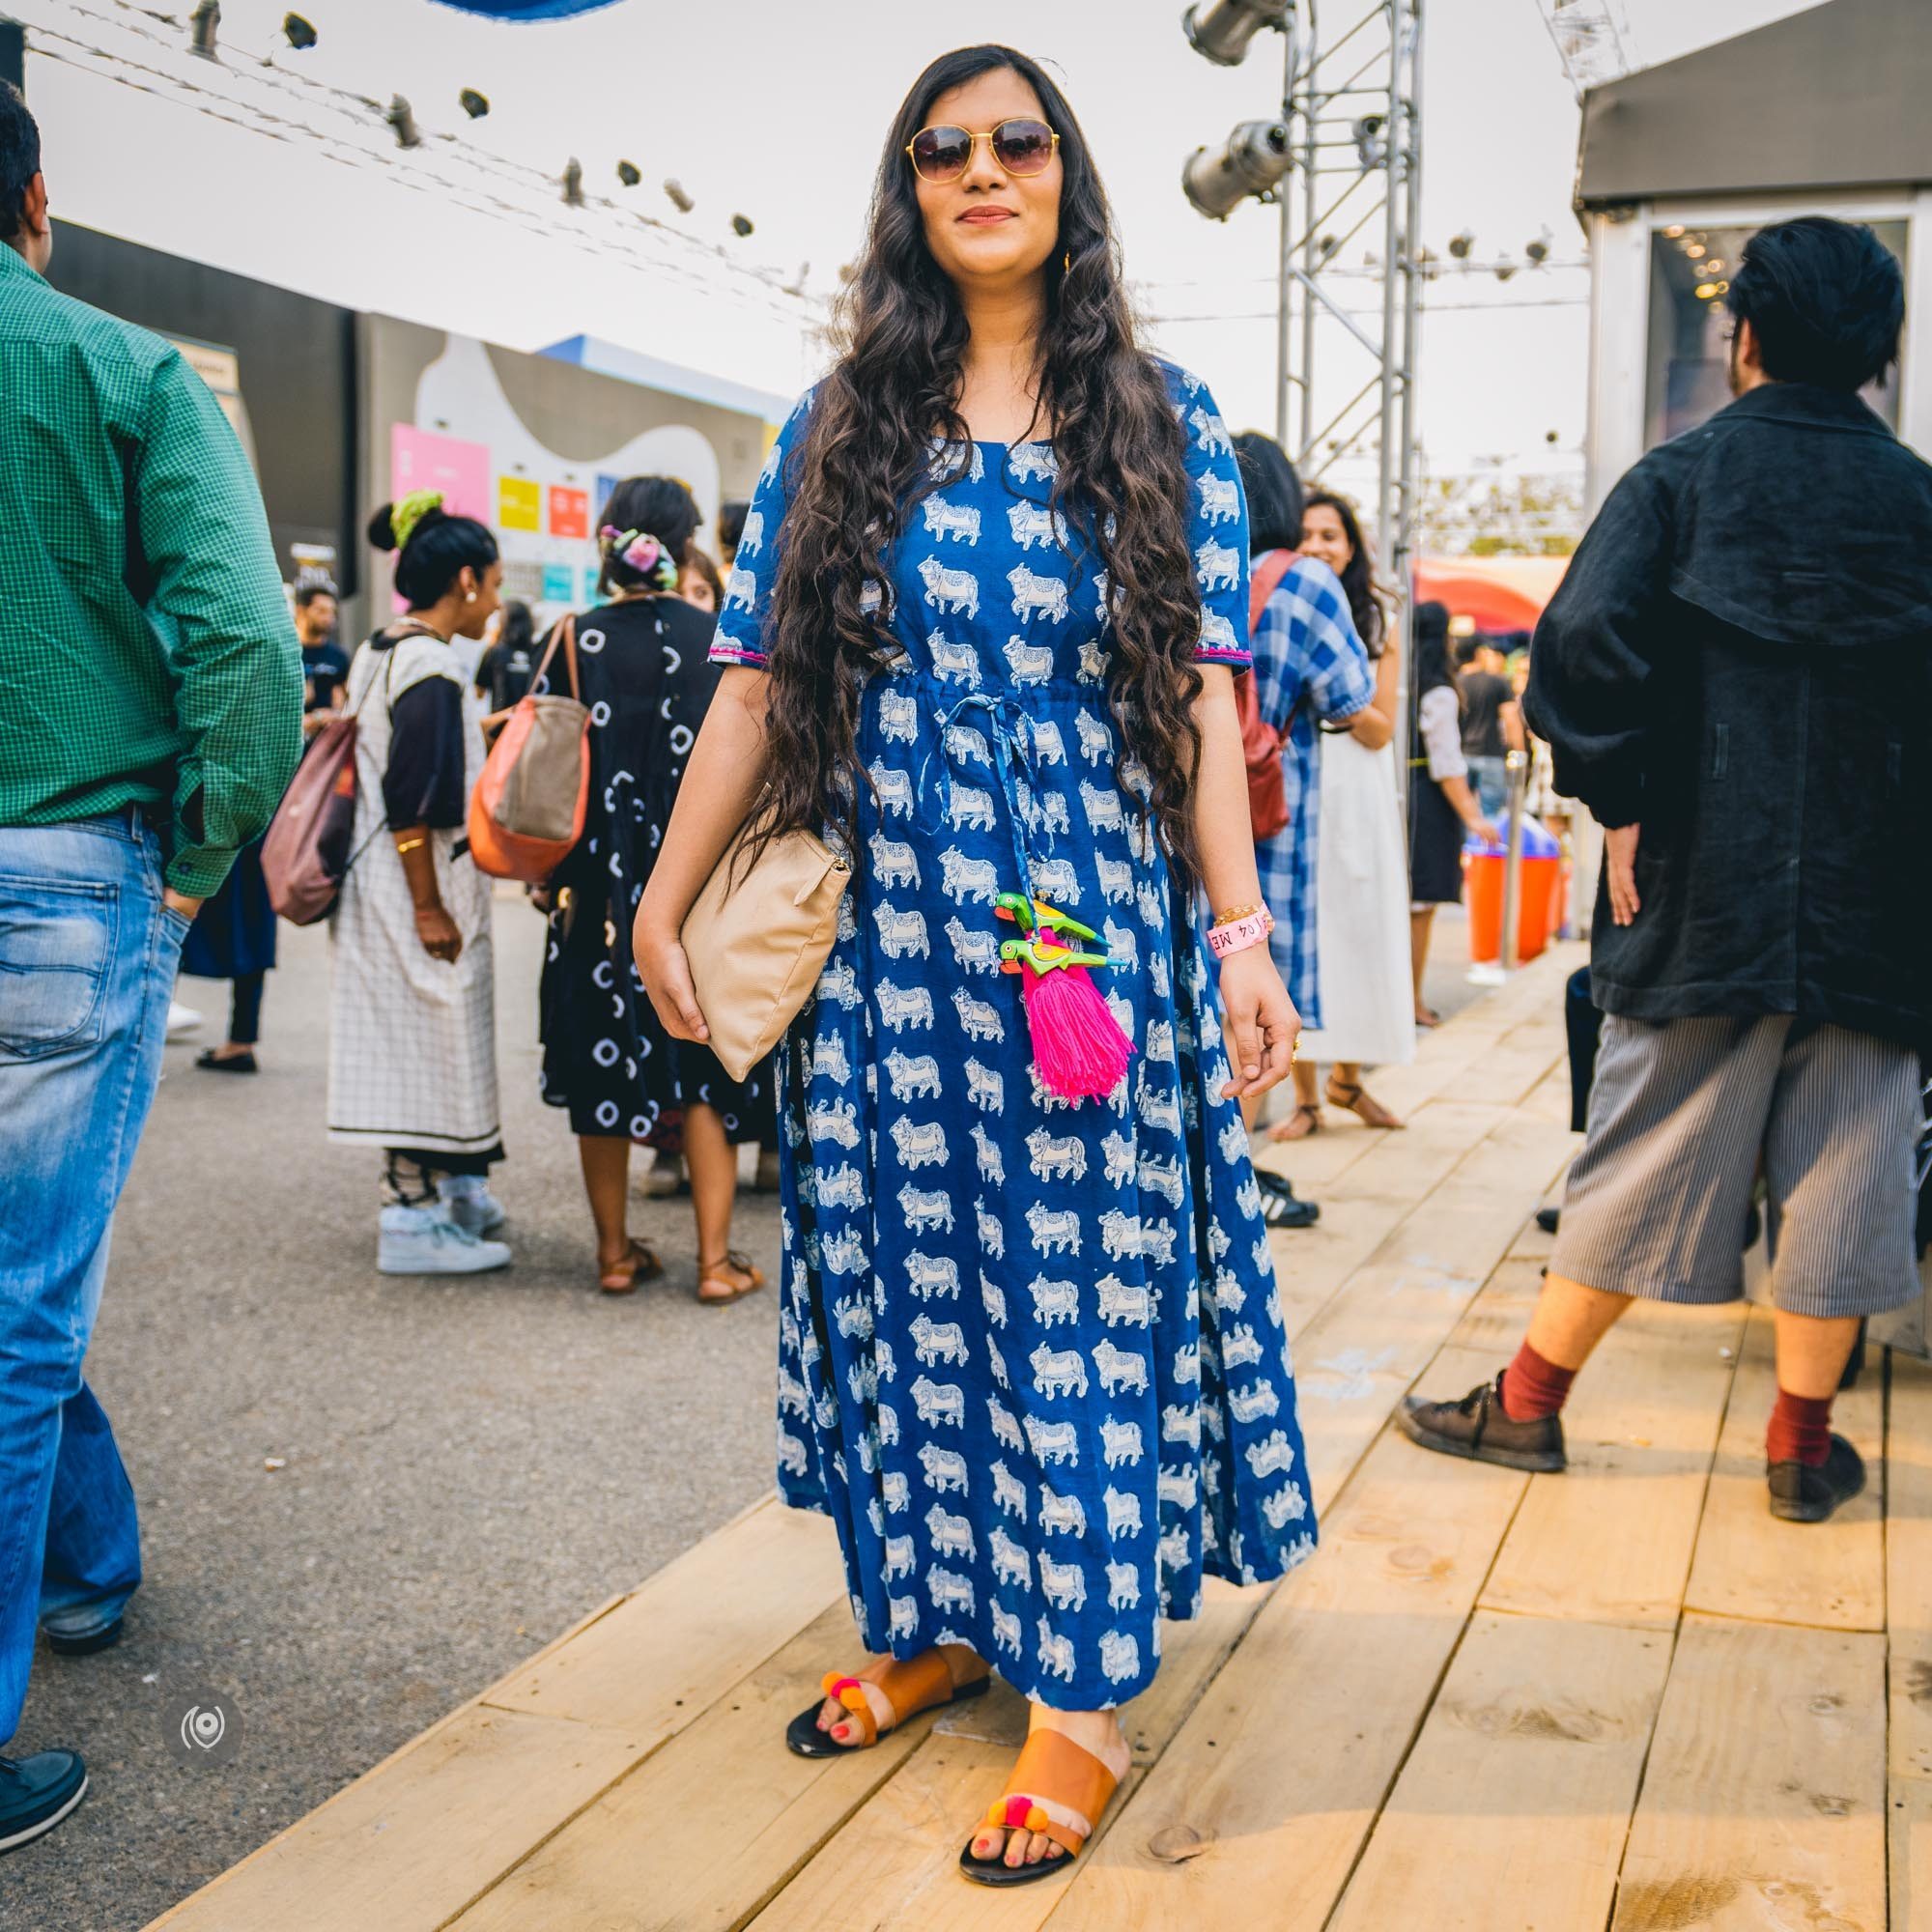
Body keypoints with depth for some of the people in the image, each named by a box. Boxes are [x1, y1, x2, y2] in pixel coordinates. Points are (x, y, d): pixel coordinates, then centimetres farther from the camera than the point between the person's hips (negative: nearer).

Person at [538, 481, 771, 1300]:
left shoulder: (578, 642, -2)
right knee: (706, 1057, 7)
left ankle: (615, 1250, 17)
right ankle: (715, 1258, 5)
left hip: (604, 885, 1)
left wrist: (559, 878, 9)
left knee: (605, 1059, 10)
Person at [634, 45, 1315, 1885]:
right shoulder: (837, 427, 9)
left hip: (1093, 928, -2)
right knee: (903, 1270, 9)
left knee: (1083, 1283, 0)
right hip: (884, 926, 2)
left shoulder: (1163, 425, 6)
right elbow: (755, 682, 8)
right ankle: (931, 1614, 28)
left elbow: (1204, 696, -1)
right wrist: (664, 898, 4)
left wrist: (1240, 936, -9)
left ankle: (1080, 1691, 11)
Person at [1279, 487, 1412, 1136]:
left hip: (1357, 795, 2)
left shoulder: (1374, 626, 6)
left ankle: (1347, 1076, 24)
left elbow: (1380, 731, 0)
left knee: (1361, 931, 5)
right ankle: (1304, 1094, 7)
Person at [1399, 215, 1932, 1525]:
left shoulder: (1682, 477, -2)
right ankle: (1803, 1443, 17)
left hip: (1705, 882, -1)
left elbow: (1588, 642, -16)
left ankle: (1528, 1403, 16)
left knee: (1647, 1152, 7)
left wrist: (1622, 802, -8)